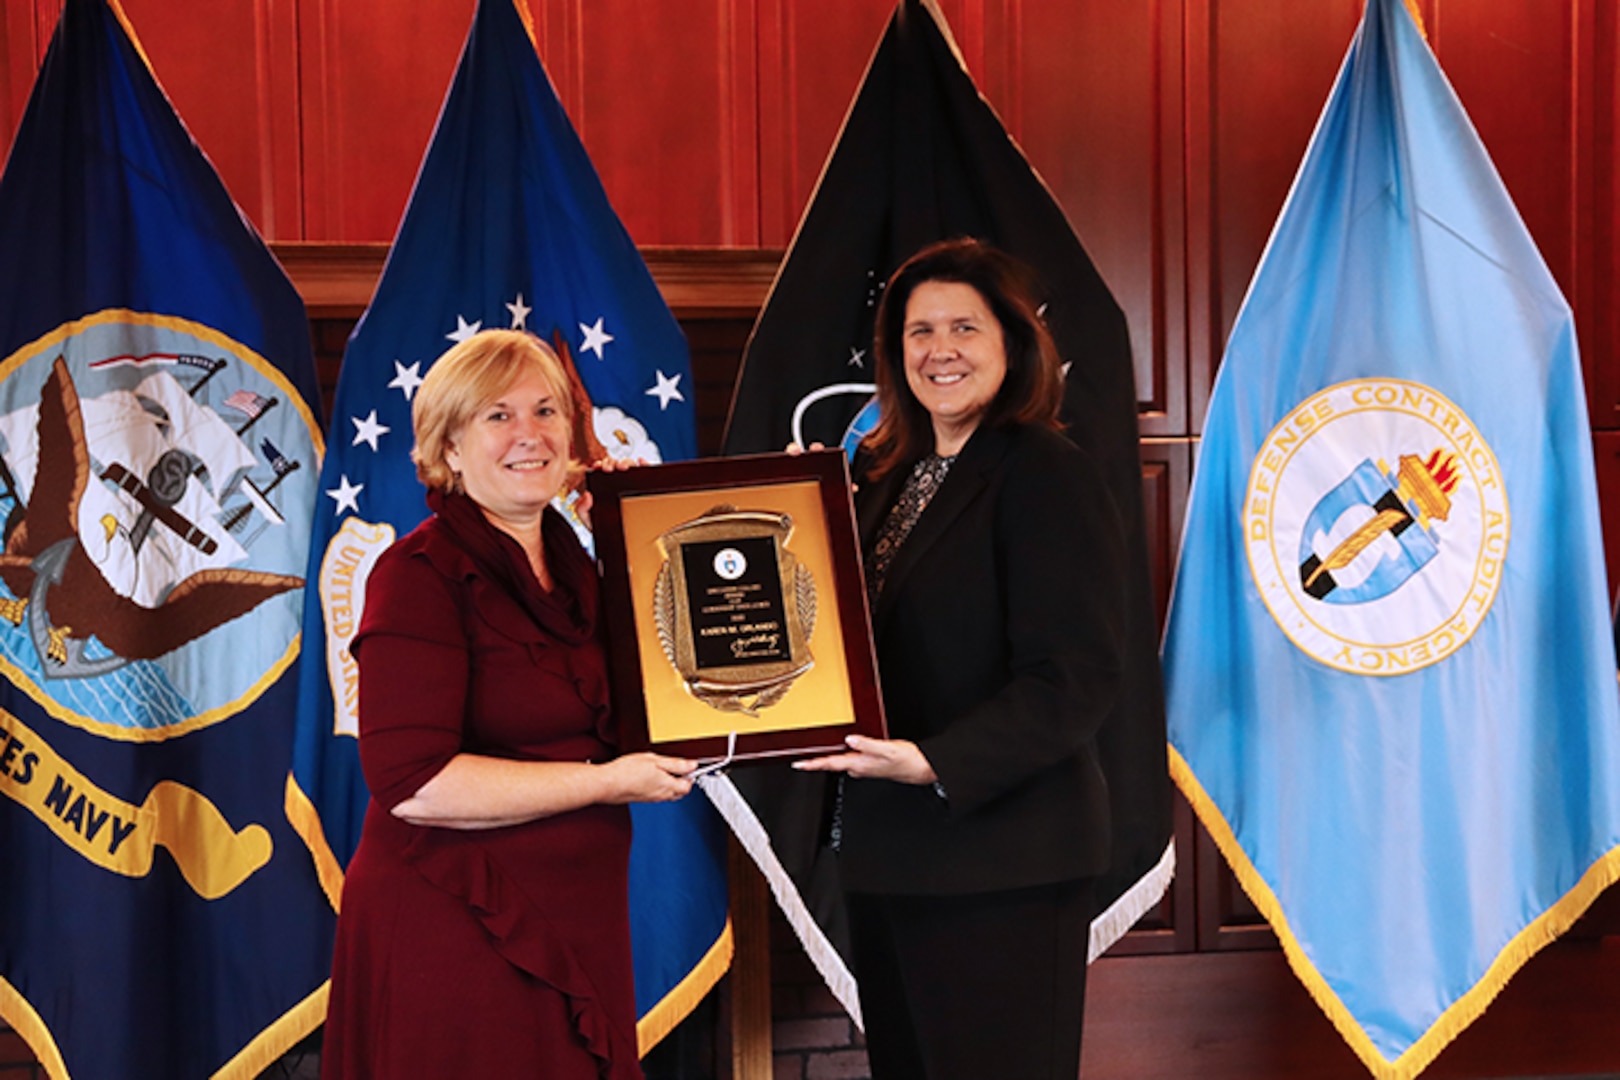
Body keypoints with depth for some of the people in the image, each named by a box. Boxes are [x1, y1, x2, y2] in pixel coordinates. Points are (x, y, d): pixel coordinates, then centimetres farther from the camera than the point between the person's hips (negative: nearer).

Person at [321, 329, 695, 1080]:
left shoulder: (572, 565, 12)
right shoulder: (421, 574, -13)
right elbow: (414, 784, -22)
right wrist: (604, 780, -18)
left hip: (575, 926, 7)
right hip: (455, 937, -7)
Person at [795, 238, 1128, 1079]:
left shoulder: (1046, 475, -12)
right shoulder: (883, 475, 12)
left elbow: (1075, 680, -18)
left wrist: (935, 763, -27)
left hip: (999, 865, -8)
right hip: (887, 856, 8)